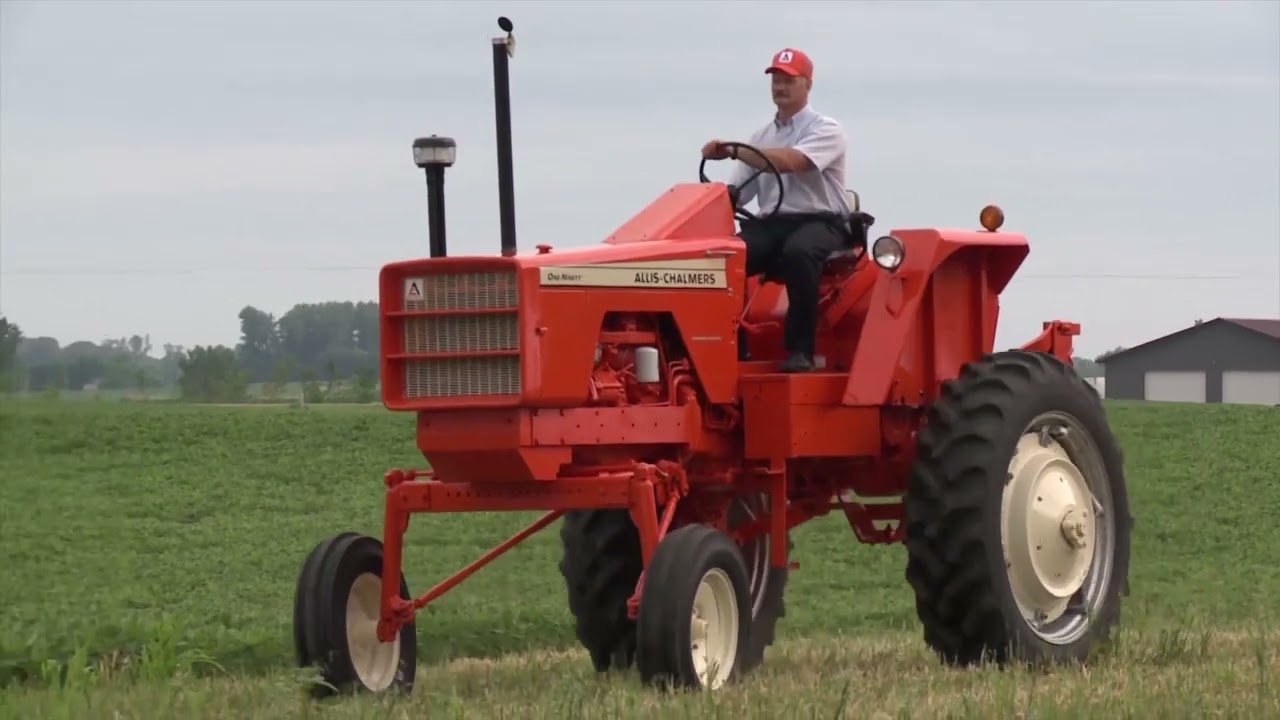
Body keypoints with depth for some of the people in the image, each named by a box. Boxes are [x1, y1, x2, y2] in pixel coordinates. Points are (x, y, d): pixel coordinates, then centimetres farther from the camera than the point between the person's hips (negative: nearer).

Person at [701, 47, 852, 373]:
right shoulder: (761, 137, 17)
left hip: (820, 221, -5)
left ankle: (800, 349, -33)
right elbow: (737, 191, 12)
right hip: (771, 223, 5)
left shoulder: (826, 130, -3)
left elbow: (790, 162, -23)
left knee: (797, 252, -41)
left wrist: (733, 150, -28)